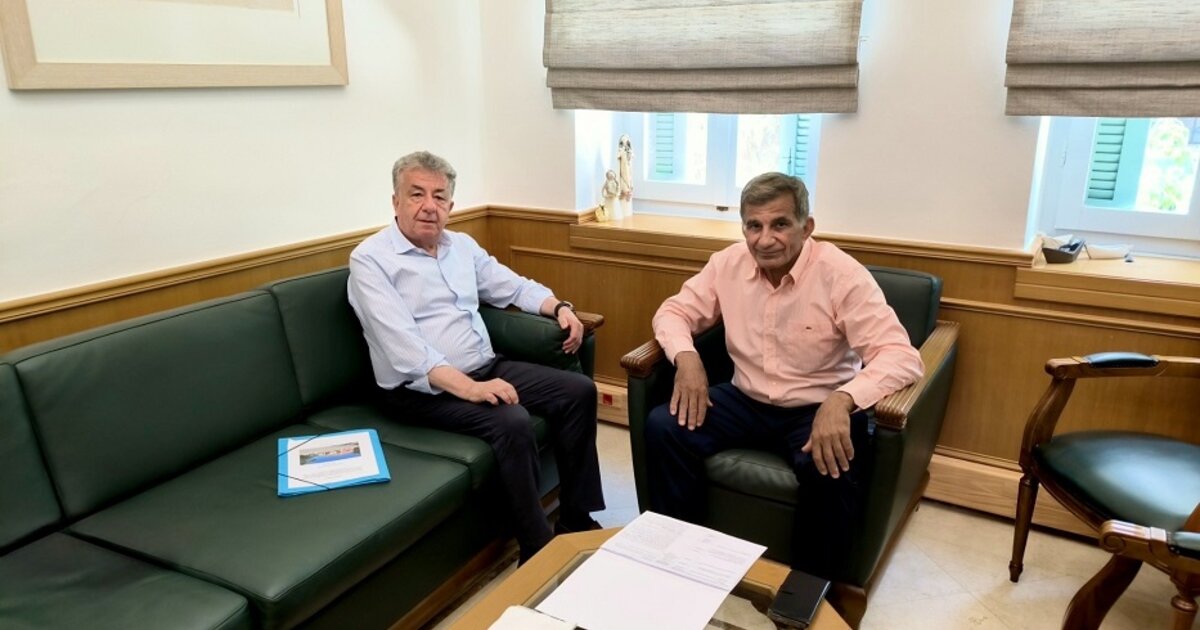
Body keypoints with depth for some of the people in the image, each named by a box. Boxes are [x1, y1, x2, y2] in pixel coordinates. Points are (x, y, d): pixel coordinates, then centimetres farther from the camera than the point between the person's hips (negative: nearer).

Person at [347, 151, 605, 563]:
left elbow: (514, 287, 23)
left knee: (578, 391, -5)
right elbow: (404, 347, -22)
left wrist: (559, 307, 4)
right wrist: (469, 388, -32)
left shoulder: (462, 246, 13)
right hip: (423, 389, -8)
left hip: (487, 368, 8)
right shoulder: (370, 259, -10)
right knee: (511, 421, -31)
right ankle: (538, 551, -15)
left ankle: (576, 521, 3)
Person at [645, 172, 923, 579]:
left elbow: (901, 357, -25)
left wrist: (842, 400, -44)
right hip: (746, 401, 4)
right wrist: (686, 357, -18)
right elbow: (675, 311, 6)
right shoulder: (728, 263, -4)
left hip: (818, 410, -4)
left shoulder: (841, 274, -18)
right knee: (663, 427, -16)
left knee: (830, 469, -34)